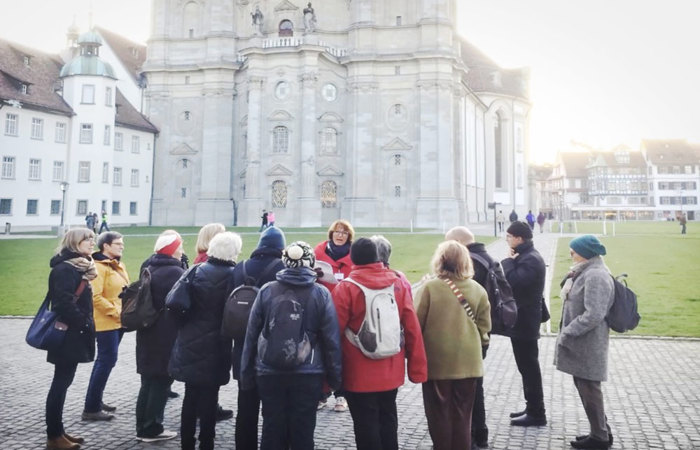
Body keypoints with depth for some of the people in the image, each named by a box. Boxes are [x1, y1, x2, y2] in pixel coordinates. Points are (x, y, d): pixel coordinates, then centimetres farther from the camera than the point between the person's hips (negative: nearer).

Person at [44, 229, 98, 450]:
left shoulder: (78, 267, 14)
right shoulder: (65, 269, -16)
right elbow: (64, 303, -24)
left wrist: (86, 326, 11)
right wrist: (85, 325, -17)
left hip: (73, 334, 10)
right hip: (68, 335, -10)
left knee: (62, 382, 14)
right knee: (61, 383, -2)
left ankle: (58, 431, 23)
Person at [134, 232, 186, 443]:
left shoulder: (149, 268, 10)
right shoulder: (175, 272, -17)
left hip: (147, 334, 8)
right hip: (167, 337, -8)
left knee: (148, 381, 15)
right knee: (161, 383, 2)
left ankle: (142, 427, 23)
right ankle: (152, 429, 10)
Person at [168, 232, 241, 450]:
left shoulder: (197, 271, 3)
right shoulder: (232, 275, -11)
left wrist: (187, 330, 14)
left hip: (190, 343, 4)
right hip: (214, 347, -4)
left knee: (190, 397, 14)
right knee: (208, 399, 5)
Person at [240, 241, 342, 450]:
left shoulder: (266, 291, -1)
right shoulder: (321, 294, -5)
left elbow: (252, 334, 2)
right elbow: (331, 339, -5)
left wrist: (247, 373, 10)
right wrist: (334, 376, 3)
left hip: (270, 373, 2)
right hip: (308, 374, -1)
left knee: (272, 429, 12)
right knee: (303, 432, 8)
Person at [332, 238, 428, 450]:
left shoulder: (346, 288, -13)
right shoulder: (398, 283, -2)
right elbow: (412, 328, -2)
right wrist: (417, 368, 6)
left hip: (359, 375, -4)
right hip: (391, 371, 4)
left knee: (366, 426, 8)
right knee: (388, 421, 20)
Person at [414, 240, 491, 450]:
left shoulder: (429, 288, -12)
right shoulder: (478, 289, -2)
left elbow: (416, 324, -8)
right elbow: (484, 327, 1)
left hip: (437, 362, -3)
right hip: (468, 362, 3)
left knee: (438, 414, 12)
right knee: (462, 415, 15)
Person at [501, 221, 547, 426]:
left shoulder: (530, 259, -19)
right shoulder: (526, 256, 14)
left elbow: (514, 282, -28)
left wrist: (508, 261, -17)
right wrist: (511, 262, 0)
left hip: (524, 321, -10)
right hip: (522, 319, 10)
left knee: (528, 366, -2)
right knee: (527, 366, 17)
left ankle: (537, 414, 8)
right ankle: (532, 408, 27)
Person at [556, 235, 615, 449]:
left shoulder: (596, 276, -21)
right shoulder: (587, 272, 12)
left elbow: (593, 315, -26)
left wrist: (567, 332, -20)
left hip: (587, 344, -10)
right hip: (581, 342, 10)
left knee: (588, 388, 2)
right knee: (584, 386, 17)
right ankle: (601, 431, 30)